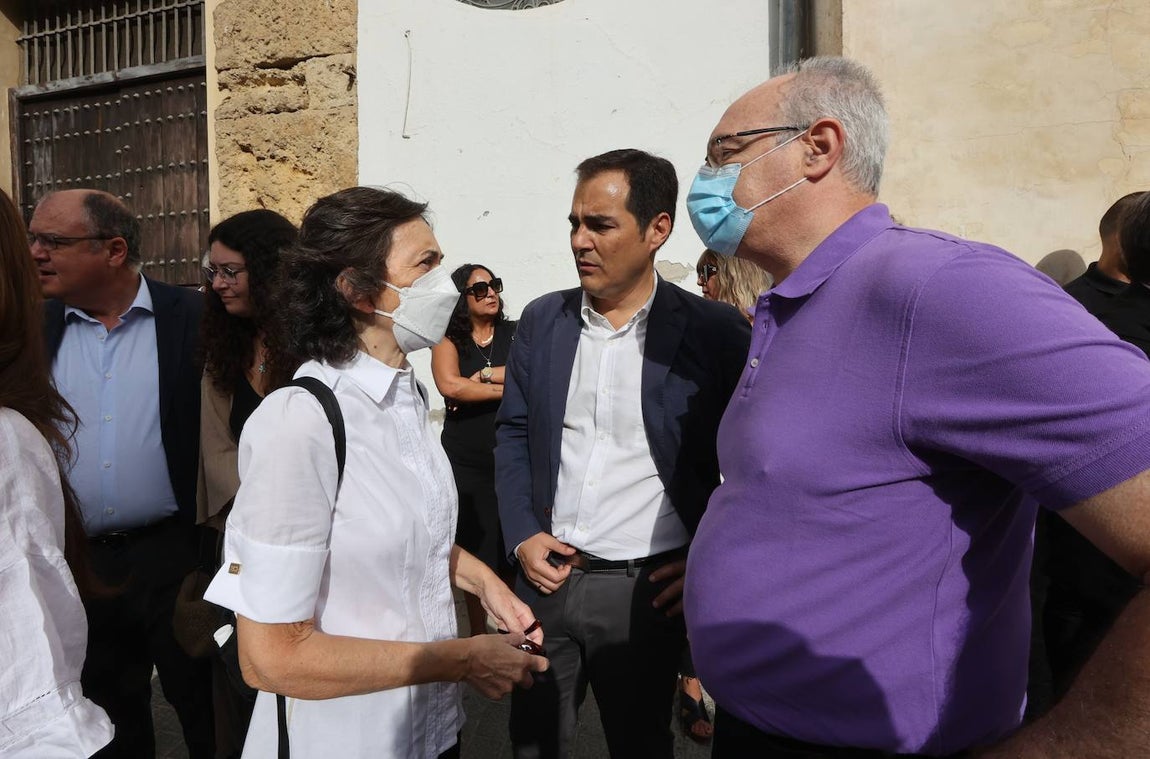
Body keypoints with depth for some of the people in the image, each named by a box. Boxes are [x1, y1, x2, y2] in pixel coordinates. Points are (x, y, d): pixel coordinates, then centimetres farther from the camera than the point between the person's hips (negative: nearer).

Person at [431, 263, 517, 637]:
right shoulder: (448, 339, 5)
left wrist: (483, 375, -10)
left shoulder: (515, 333, 7)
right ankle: (479, 638, 20)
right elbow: (449, 385, -14)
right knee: (476, 556, 5)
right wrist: (509, 388, -9)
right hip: (466, 463, 0)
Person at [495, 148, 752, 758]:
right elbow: (513, 433, 9)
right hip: (546, 574, 4)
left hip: (646, 590, -3)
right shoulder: (542, 320, 3)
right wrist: (522, 536, 0)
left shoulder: (715, 334, -9)